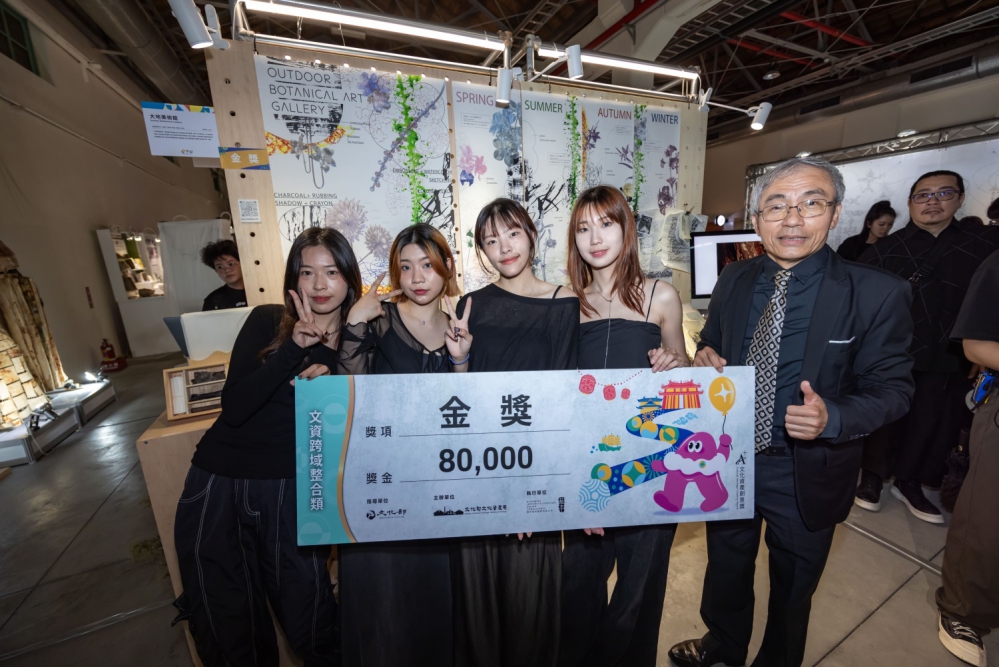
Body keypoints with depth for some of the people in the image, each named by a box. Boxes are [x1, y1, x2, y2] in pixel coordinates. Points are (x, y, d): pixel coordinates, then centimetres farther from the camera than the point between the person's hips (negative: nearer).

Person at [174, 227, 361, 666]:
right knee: (226, 627, 14)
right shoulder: (266, 322, -3)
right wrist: (295, 345, -22)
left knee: (309, 622, 6)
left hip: (290, 490, -1)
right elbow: (234, 407, -13)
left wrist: (326, 382, -21)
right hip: (219, 485, 1)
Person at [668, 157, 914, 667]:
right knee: (726, 569, 27)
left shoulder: (878, 294, -15)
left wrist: (834, 418, -30)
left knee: (792, 590, 25)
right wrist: (705, 358, -18)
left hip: (808, 474, -3)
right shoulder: (733, 280, -4)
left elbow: (892, 389, -10)